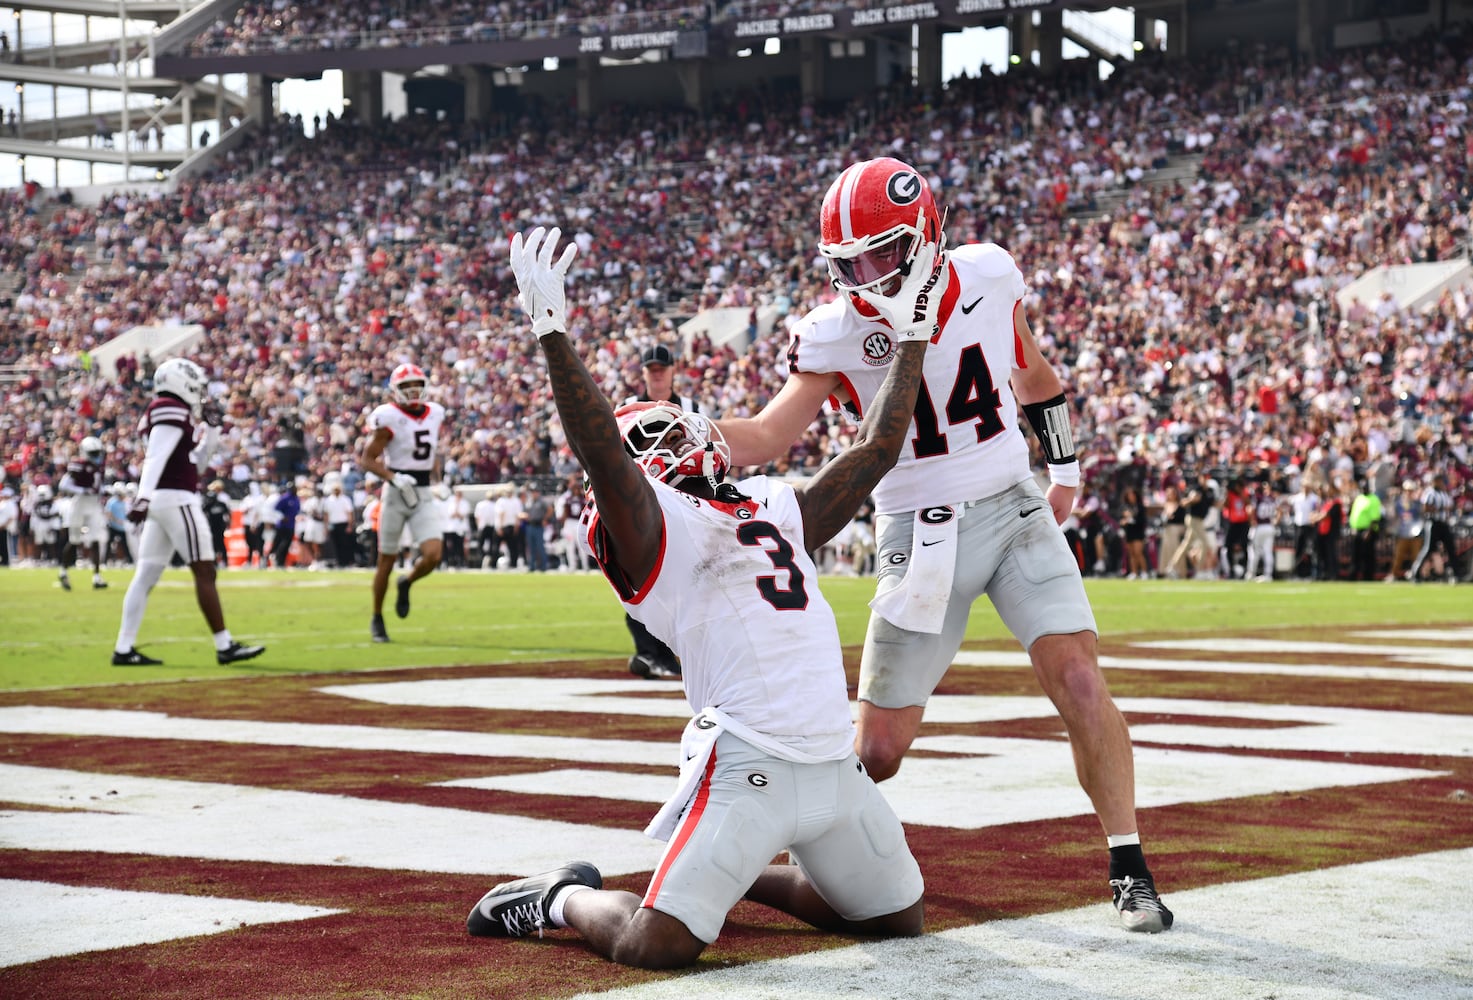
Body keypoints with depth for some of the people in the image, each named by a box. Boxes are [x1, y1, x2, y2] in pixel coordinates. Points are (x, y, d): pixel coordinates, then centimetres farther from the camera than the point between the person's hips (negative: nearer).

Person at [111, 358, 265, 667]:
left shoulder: (158, 413, 21)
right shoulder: (173, 411, -9)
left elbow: (195, 465, 26)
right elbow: (156, 456, -22)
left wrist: (211, 431, 17)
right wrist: (143, 496, -32)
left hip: (159, 502, 10)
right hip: (176, 498, -10)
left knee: (146, 576, 7)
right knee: (204, 572, -7)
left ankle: (123, 649, 5)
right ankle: (224, 646, -6)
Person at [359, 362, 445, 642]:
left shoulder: (435, 415, 6)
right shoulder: (389, 418, -11)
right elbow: (367, 459, -12)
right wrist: (394, 478, -25)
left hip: (423, 495, 4)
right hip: (396, 493, -4)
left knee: (432, 556, -13)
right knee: (387, 560, 4)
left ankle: (406, 583, 20)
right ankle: (377, 619, 20)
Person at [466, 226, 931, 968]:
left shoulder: (777, 510, 21)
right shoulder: (650, 524, -2)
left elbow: (874, 452, 27)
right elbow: (598, 451, -20)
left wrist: (912, 336, 29)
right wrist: (550, 328, -27)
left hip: (835, 766, 8)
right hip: (747, 762, -8)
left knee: (901, 919, 20)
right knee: (655, 946, -18)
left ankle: (738, 875, 33)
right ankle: (565, 898, 15)